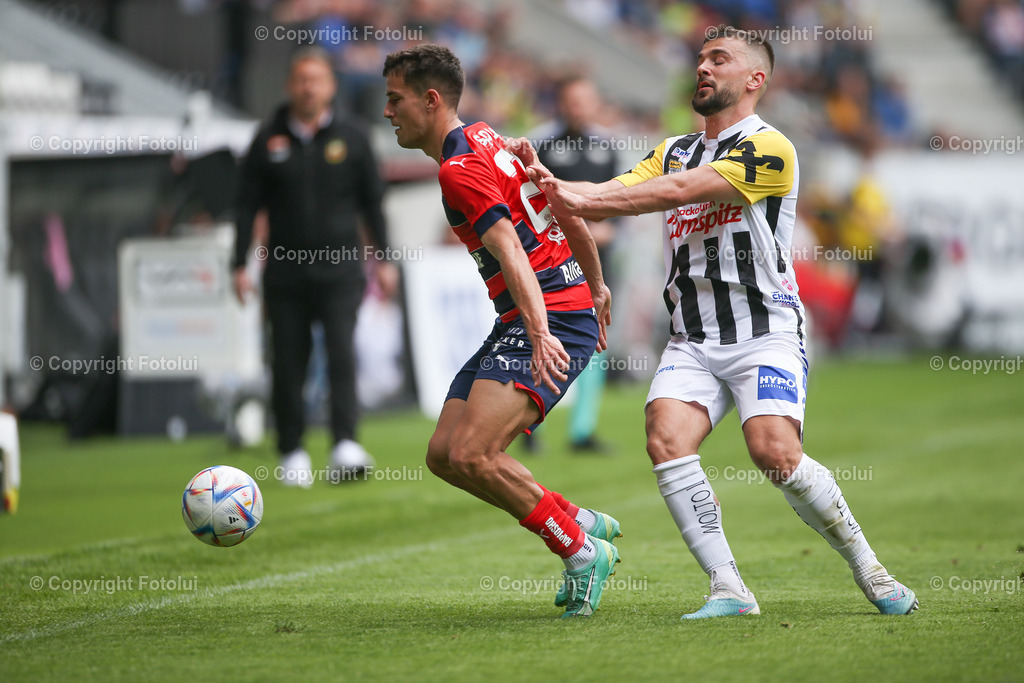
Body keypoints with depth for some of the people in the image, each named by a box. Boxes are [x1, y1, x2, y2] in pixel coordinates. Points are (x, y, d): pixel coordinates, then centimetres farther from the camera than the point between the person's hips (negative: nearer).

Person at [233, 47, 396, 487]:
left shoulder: (350, 139, 7)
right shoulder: (268, 141, 6)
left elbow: (372, 201, 12)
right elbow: (247, 205, 8)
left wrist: (383, 258, 6)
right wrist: (240, 265, 2)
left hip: (340, 270, -1)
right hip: (285, 273, 1)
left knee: (341, 353, -15)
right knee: (288, 364, 3)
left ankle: (346, 446, -22)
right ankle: (292, 452, 14)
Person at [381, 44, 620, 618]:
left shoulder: (460, 170, -14)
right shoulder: (486, 139, 16)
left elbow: (511, 253, -27)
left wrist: (540, 333, -38)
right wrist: (596, 285, 33)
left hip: (555, 317, -10)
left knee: (470, 455, -20)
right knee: (444, 454, 5)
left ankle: (582, 552, -6)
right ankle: (583, 524, 14)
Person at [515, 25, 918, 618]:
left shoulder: (768, 148, -7)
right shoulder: (674, 150, 18)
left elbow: (680, 190, -18)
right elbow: (612, 196, 7)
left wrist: (582, 197, -20)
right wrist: (548, 180, -12)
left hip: (765, 333, -6)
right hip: (692, 340, 6)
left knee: (776, 453, -23)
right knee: (667, 438, -21)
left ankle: (868, 568, 0)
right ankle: (730, 591, -16)